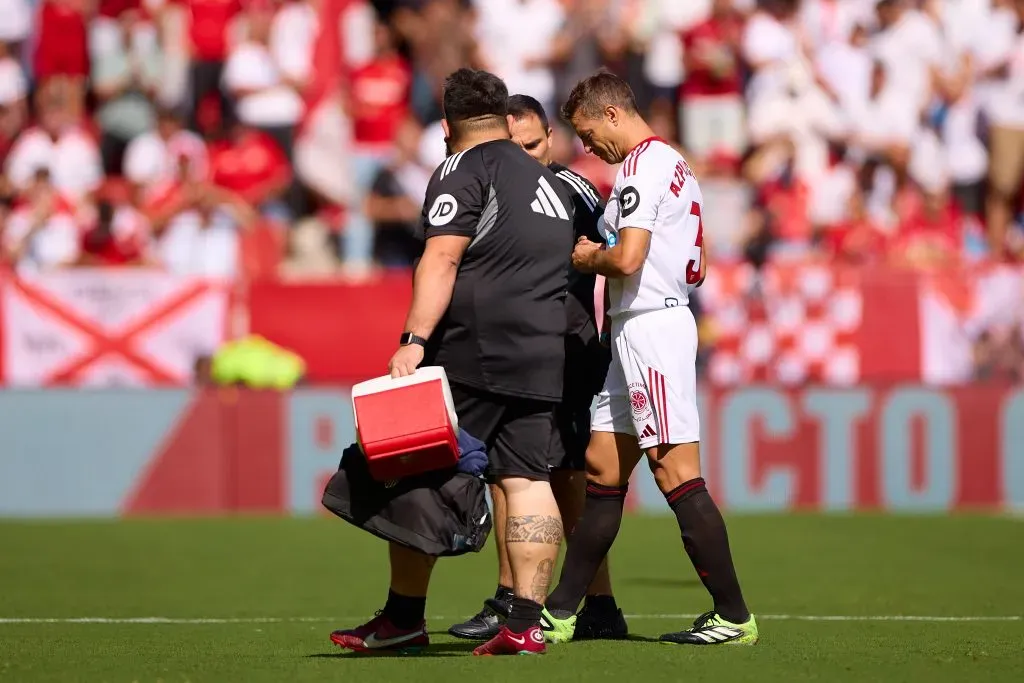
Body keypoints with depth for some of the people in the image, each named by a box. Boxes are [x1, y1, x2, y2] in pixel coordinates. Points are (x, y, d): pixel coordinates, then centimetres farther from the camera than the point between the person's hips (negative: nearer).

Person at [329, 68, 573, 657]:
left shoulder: (464, 171, -2)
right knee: (528, 481, 2)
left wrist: (414, 341, -21)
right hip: (542, 359, 7)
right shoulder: (550, 182, 22)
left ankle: (405, 617, 0)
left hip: (471, 354, -7)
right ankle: (527, 624, -6)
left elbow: (441, 260, -14)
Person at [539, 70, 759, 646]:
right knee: (603, 467, 12)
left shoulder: (642, 165, -12)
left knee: (677, 473, -10)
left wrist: (588, 258, -2)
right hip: (639, 335, 11)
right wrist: (604, 257, 17)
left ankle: (735, 616, -9)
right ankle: (561, 613, 17)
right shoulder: (675, 165, 19)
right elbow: (697, 269, 23)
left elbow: (627, 257, -23)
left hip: (649, 328, -11)